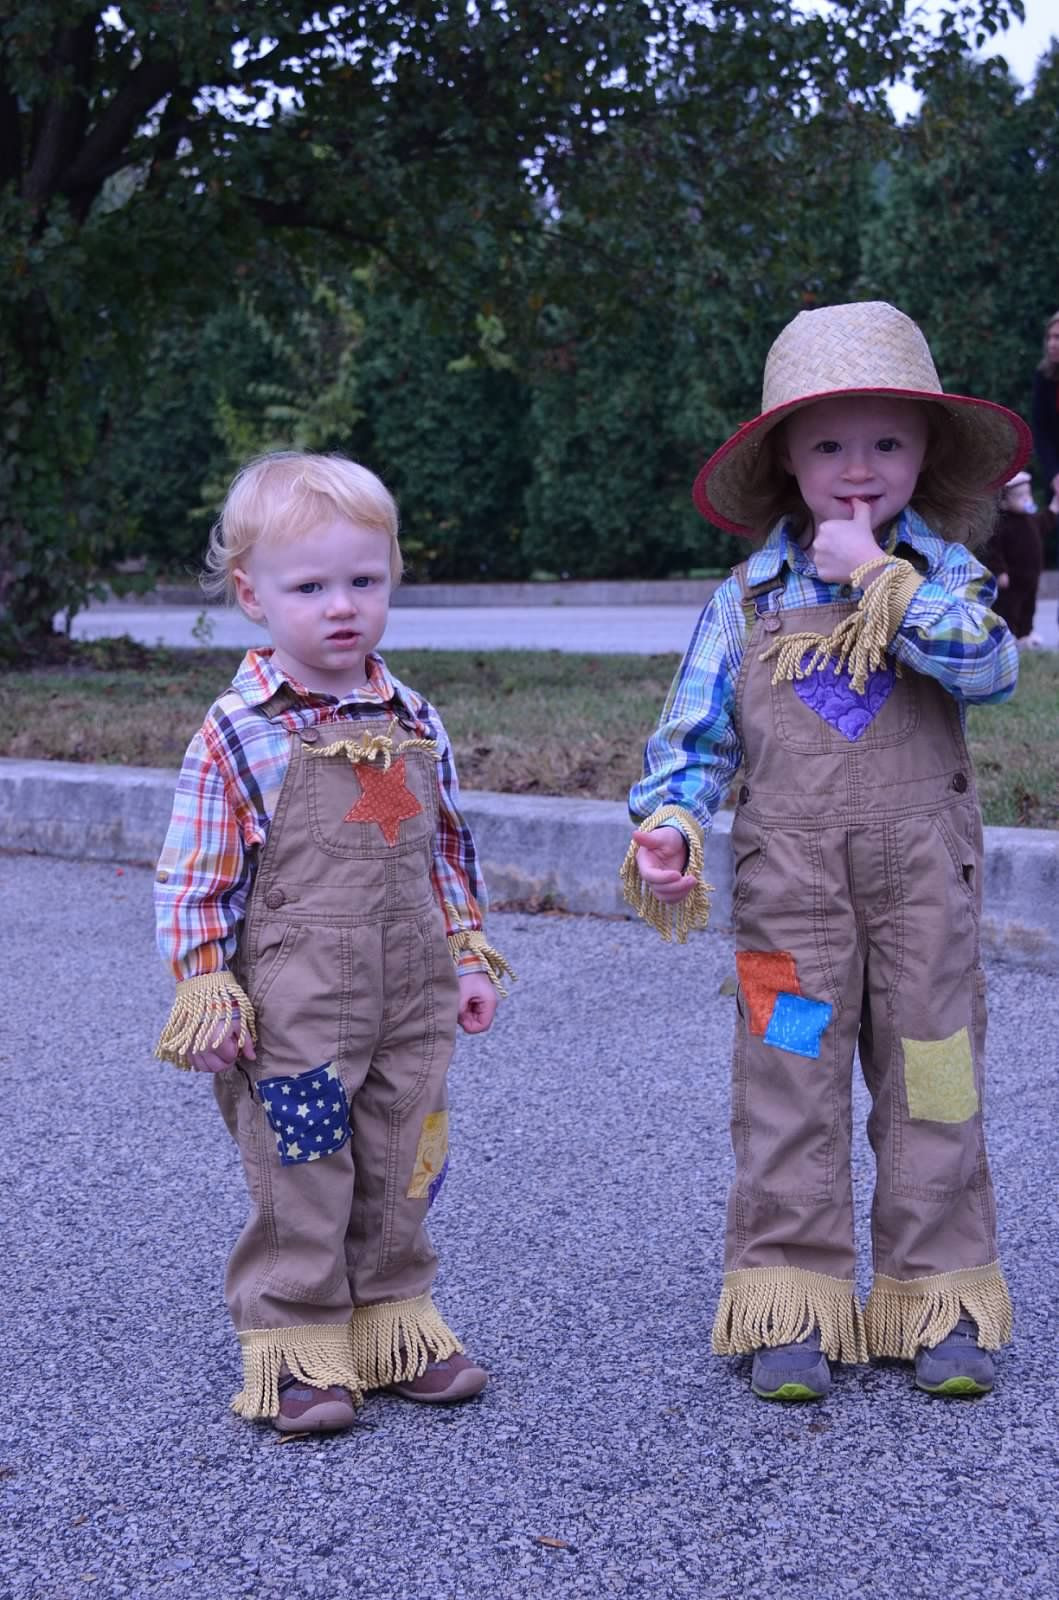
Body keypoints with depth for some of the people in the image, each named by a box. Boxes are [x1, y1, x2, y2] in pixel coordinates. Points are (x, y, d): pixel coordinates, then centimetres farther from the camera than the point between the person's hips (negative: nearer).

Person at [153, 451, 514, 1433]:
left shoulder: (413, 724, 6)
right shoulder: (238, 734, -9)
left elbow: (447, 850, 15)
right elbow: (195, 875, -7)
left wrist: (468, 958, 13)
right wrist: (206, 994, -12)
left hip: (411, 1008, 5)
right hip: (292, 1015, -5)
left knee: (400, 1174, 14)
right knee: (298, 1179, 3)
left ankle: (391, 1318, 29)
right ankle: (293, 1343, 15)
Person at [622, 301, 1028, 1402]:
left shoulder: (944, 573, 2)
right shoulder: (749, 598, 4)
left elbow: (990, 665, -18)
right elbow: (695, 729, 3)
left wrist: (880, 576, -17)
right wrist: (667, 823, -14)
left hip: (922, 872, 0)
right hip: (790, 880, 0)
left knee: (932, 1081, 6)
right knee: (790, 1085, 3)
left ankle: (939, 1298, 18)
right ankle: (791, 1304, 12)